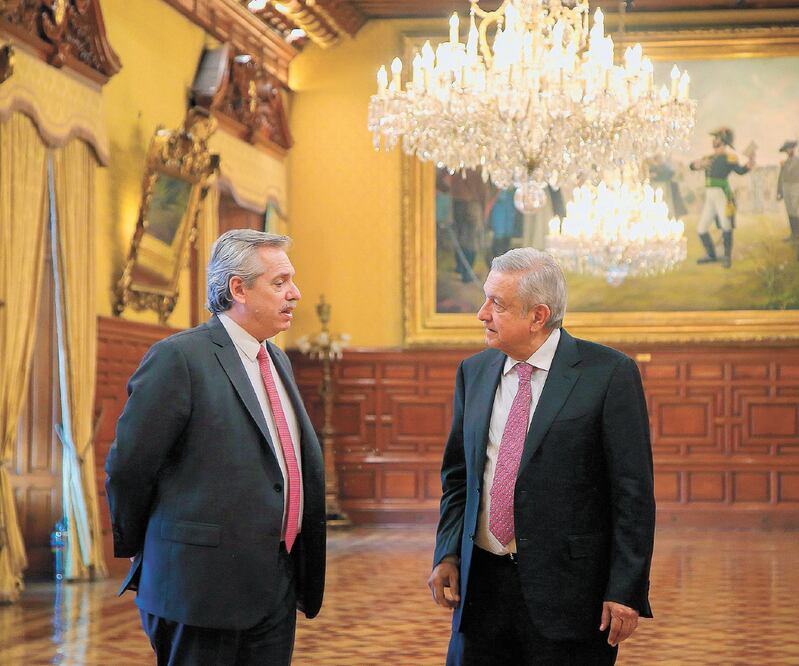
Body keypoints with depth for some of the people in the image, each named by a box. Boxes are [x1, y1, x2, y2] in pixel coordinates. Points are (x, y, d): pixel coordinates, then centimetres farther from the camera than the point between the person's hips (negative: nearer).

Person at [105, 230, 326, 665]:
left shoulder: (276, 359, 16)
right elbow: (128, 465, -9)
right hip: (207, 581, -8)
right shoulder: (178, 358, -12)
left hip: (279, 583, 8)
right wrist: (135, 547, 3)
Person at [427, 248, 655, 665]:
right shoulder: (473, 372, 9)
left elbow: (633, 491, -8)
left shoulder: (609, 374, -7)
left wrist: (626, 591, -12)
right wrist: (447, 553, 2)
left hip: (568, 590, -4)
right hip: (481, 584, 5)